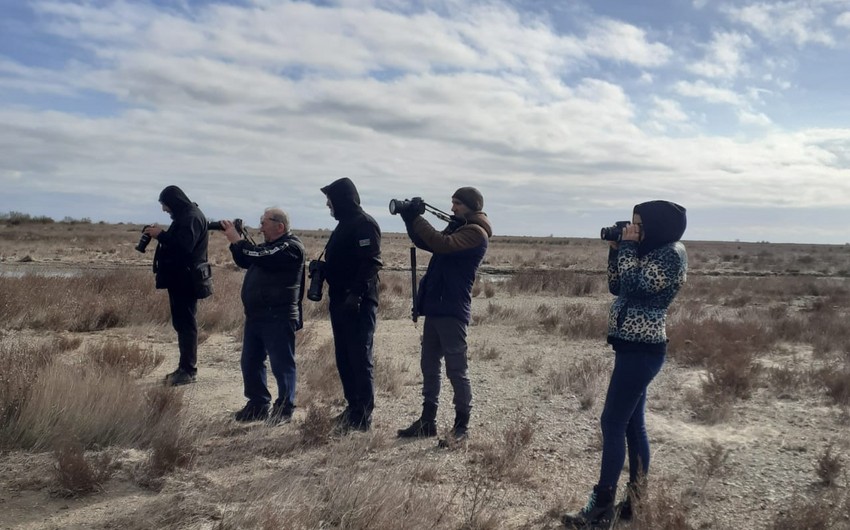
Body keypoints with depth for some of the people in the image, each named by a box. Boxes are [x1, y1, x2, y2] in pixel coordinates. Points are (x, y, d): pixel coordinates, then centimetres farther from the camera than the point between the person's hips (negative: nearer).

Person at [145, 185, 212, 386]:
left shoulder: (192, 217, -14)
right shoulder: (185, 216, 17)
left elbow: (184, 246, -25)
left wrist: (160, 234, -17)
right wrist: (161, 235, 6)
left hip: (187, 279, -10)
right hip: (180, 278, 10)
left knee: (186, 324, -7)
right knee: (181, 323, 12)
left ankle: (188, 370, -3)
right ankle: (185, 368, 19)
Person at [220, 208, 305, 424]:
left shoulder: (291, 246, -10)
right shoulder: (268, 246, 20)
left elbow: (263, 257, -23)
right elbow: (245, 261, 22)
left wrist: (238, 240, -13)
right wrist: (235, 241, 6)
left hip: (278, 317, -9)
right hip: (255, 315, 9)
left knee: (281, 364, -2)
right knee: (250, 362, 13)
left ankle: (284, 408, 9)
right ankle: (258, 404, 24)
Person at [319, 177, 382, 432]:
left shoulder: (364, 224, -11)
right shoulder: (345, 225, 19)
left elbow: (370, 263, -20)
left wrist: (355, 294, -25)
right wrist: (332, 290, 12)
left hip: (358, 303, -10)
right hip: (341, 301, 10)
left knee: (360, 358, -6)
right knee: (344, 358, 12)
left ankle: (363, 416, -1)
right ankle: (353, 408, 21)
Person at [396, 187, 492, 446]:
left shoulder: (475, 232, -9)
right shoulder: (457, 227, 20)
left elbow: (442, 244, -24)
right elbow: (427, 243, 18)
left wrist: (416, 218, -16)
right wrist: (411, 219, 2)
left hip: (452, 310, -9)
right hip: (435, 306, 9)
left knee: (456, 369, -3)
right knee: (429, 366, 12)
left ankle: (462, 425, 5)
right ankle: (428, 421, 21)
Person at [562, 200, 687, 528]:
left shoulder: (672, 253, -13)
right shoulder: (650, 253, 15)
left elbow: (635, 285, -22)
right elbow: (617, 287, 16)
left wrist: (628, 247, -12)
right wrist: (617, 249, 7)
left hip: (642, 349, -10)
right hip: (633, 346, 10)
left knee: (613, 423, -8)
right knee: (631, 424, 12)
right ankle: (637, 499, 21)